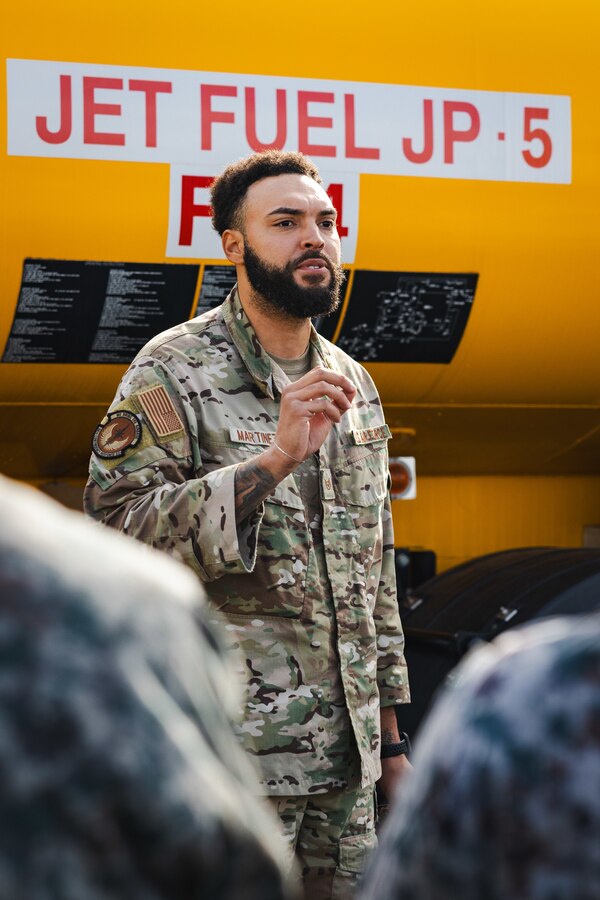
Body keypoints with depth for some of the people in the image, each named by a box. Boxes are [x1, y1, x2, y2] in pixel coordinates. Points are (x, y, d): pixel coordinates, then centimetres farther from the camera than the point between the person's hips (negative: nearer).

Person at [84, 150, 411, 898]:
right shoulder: (173, 373, -6)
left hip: (346, 752, 6)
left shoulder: (352, 384, 14)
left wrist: (391, 733, 17)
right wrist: (275, 460, -25)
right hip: (230, 750, -6)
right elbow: (114, 532, -18)